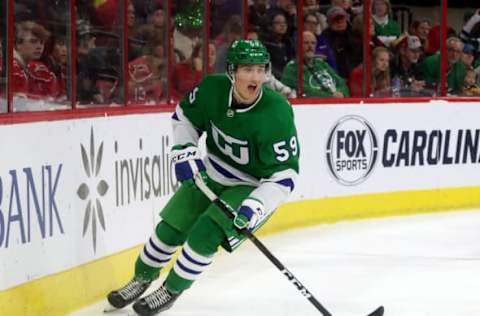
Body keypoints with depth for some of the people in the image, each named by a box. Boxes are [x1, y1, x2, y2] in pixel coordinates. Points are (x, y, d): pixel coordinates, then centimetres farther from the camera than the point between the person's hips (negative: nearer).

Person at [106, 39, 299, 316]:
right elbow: (185, 116, 4)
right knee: (171, 228, 6)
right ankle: (142, 279, 34)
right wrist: (184, 152, -10)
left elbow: (285, 174, -27)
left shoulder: (277, 113, -32)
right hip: (210, 174, 5)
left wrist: (255, 207, -37)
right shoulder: (213, 89, -19)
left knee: (205, 235, -17)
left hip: (252, 186, -5)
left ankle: (171, 291, 7)